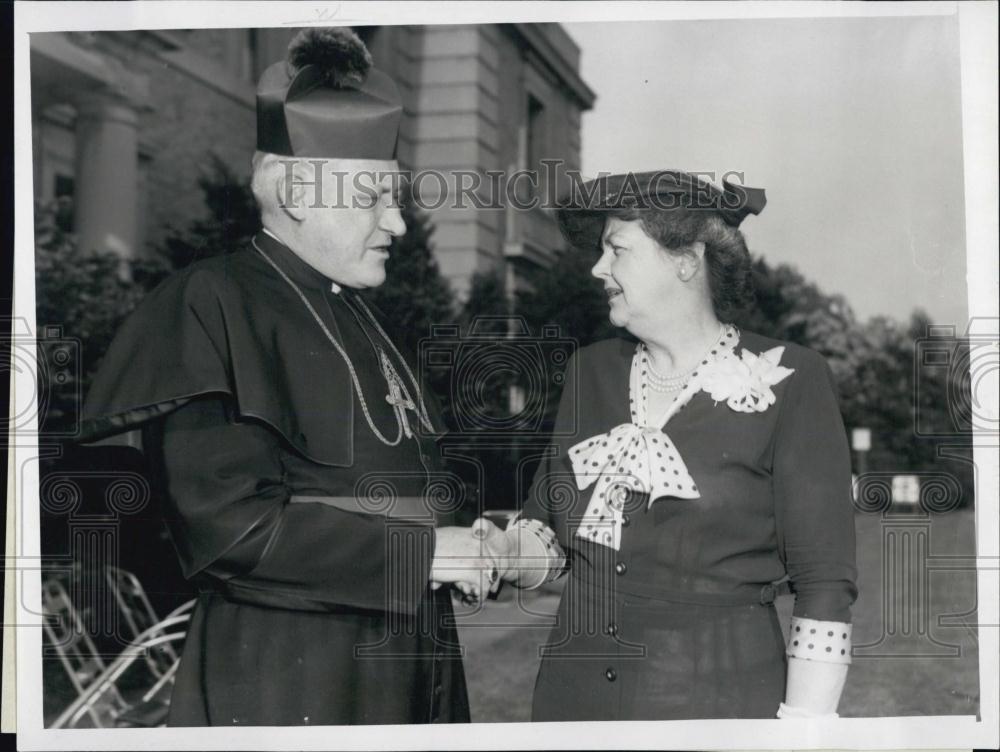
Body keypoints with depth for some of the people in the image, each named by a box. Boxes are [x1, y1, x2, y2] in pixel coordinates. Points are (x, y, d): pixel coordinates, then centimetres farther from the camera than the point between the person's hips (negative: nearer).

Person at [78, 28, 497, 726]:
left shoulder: (355, 315, 13)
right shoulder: (214, 307, -13)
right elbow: (228, 519, -22)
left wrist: (487, 542, 0)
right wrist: (417, 552, -18)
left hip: (404, 667, 8)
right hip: (287, 680, -8)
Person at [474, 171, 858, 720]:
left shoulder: (787, 381, -8)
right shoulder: (590, 372, 7)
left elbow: (824, 584, -9)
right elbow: (549, 531, 11)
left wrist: (804, 720, -14)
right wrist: (506, 551, -10)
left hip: (720, 695, -4)